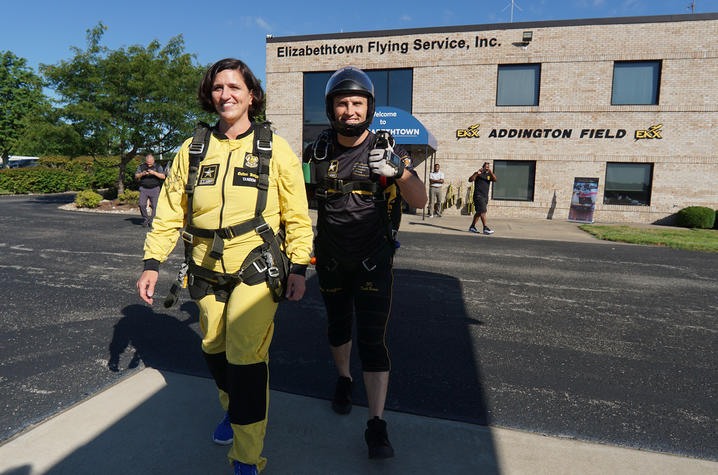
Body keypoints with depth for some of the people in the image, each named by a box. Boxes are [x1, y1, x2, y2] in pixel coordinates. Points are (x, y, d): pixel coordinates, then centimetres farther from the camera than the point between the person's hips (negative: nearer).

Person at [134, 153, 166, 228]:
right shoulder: (141, 166, 9)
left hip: (155, 189, -1)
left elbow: (163, 176, -8)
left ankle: (152, 222, 3)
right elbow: (136, 176, 8)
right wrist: (142, 174, -13)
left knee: (154, 206, -6)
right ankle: (145, 218, 12)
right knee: (142, 205, -8)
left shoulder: (158, 166, 3)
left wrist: (154, 173, -22)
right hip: (143, 189, 2)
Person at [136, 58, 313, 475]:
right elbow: (171, 211, 8)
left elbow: (297, 215, -1)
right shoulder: (193, 150, 6)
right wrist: (152, 263, 1)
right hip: (207, 272, 4)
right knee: (215, 348, 17)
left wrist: (298, 268, -5)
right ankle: (233, 410, 46)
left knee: (245, 356, -8)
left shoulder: (276, 149, -2)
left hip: (257, 269, -4)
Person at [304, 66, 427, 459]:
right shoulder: (318, 151, -1)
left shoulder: (385, 150, -8)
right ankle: (344, 380, 46)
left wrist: (398, 169, -32)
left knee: (373, 339, -5)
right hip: (331, 260, 3)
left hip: (374, 260, -3)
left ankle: (376, 425, 5)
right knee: (338, 327, 19)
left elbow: (420, 201, -15)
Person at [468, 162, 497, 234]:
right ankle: (485, 228, -18)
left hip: (485, 197, 6)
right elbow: (470, 179, -14)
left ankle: (472, 227, 20)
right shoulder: (478, 174, -1)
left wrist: (491, 172, -21)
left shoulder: (489, 175, 11)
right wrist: (477, 173, -27)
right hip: (478, 196, -6)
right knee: (483, 211, -15)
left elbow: (495, 180, -7)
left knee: (479, 212, 11)